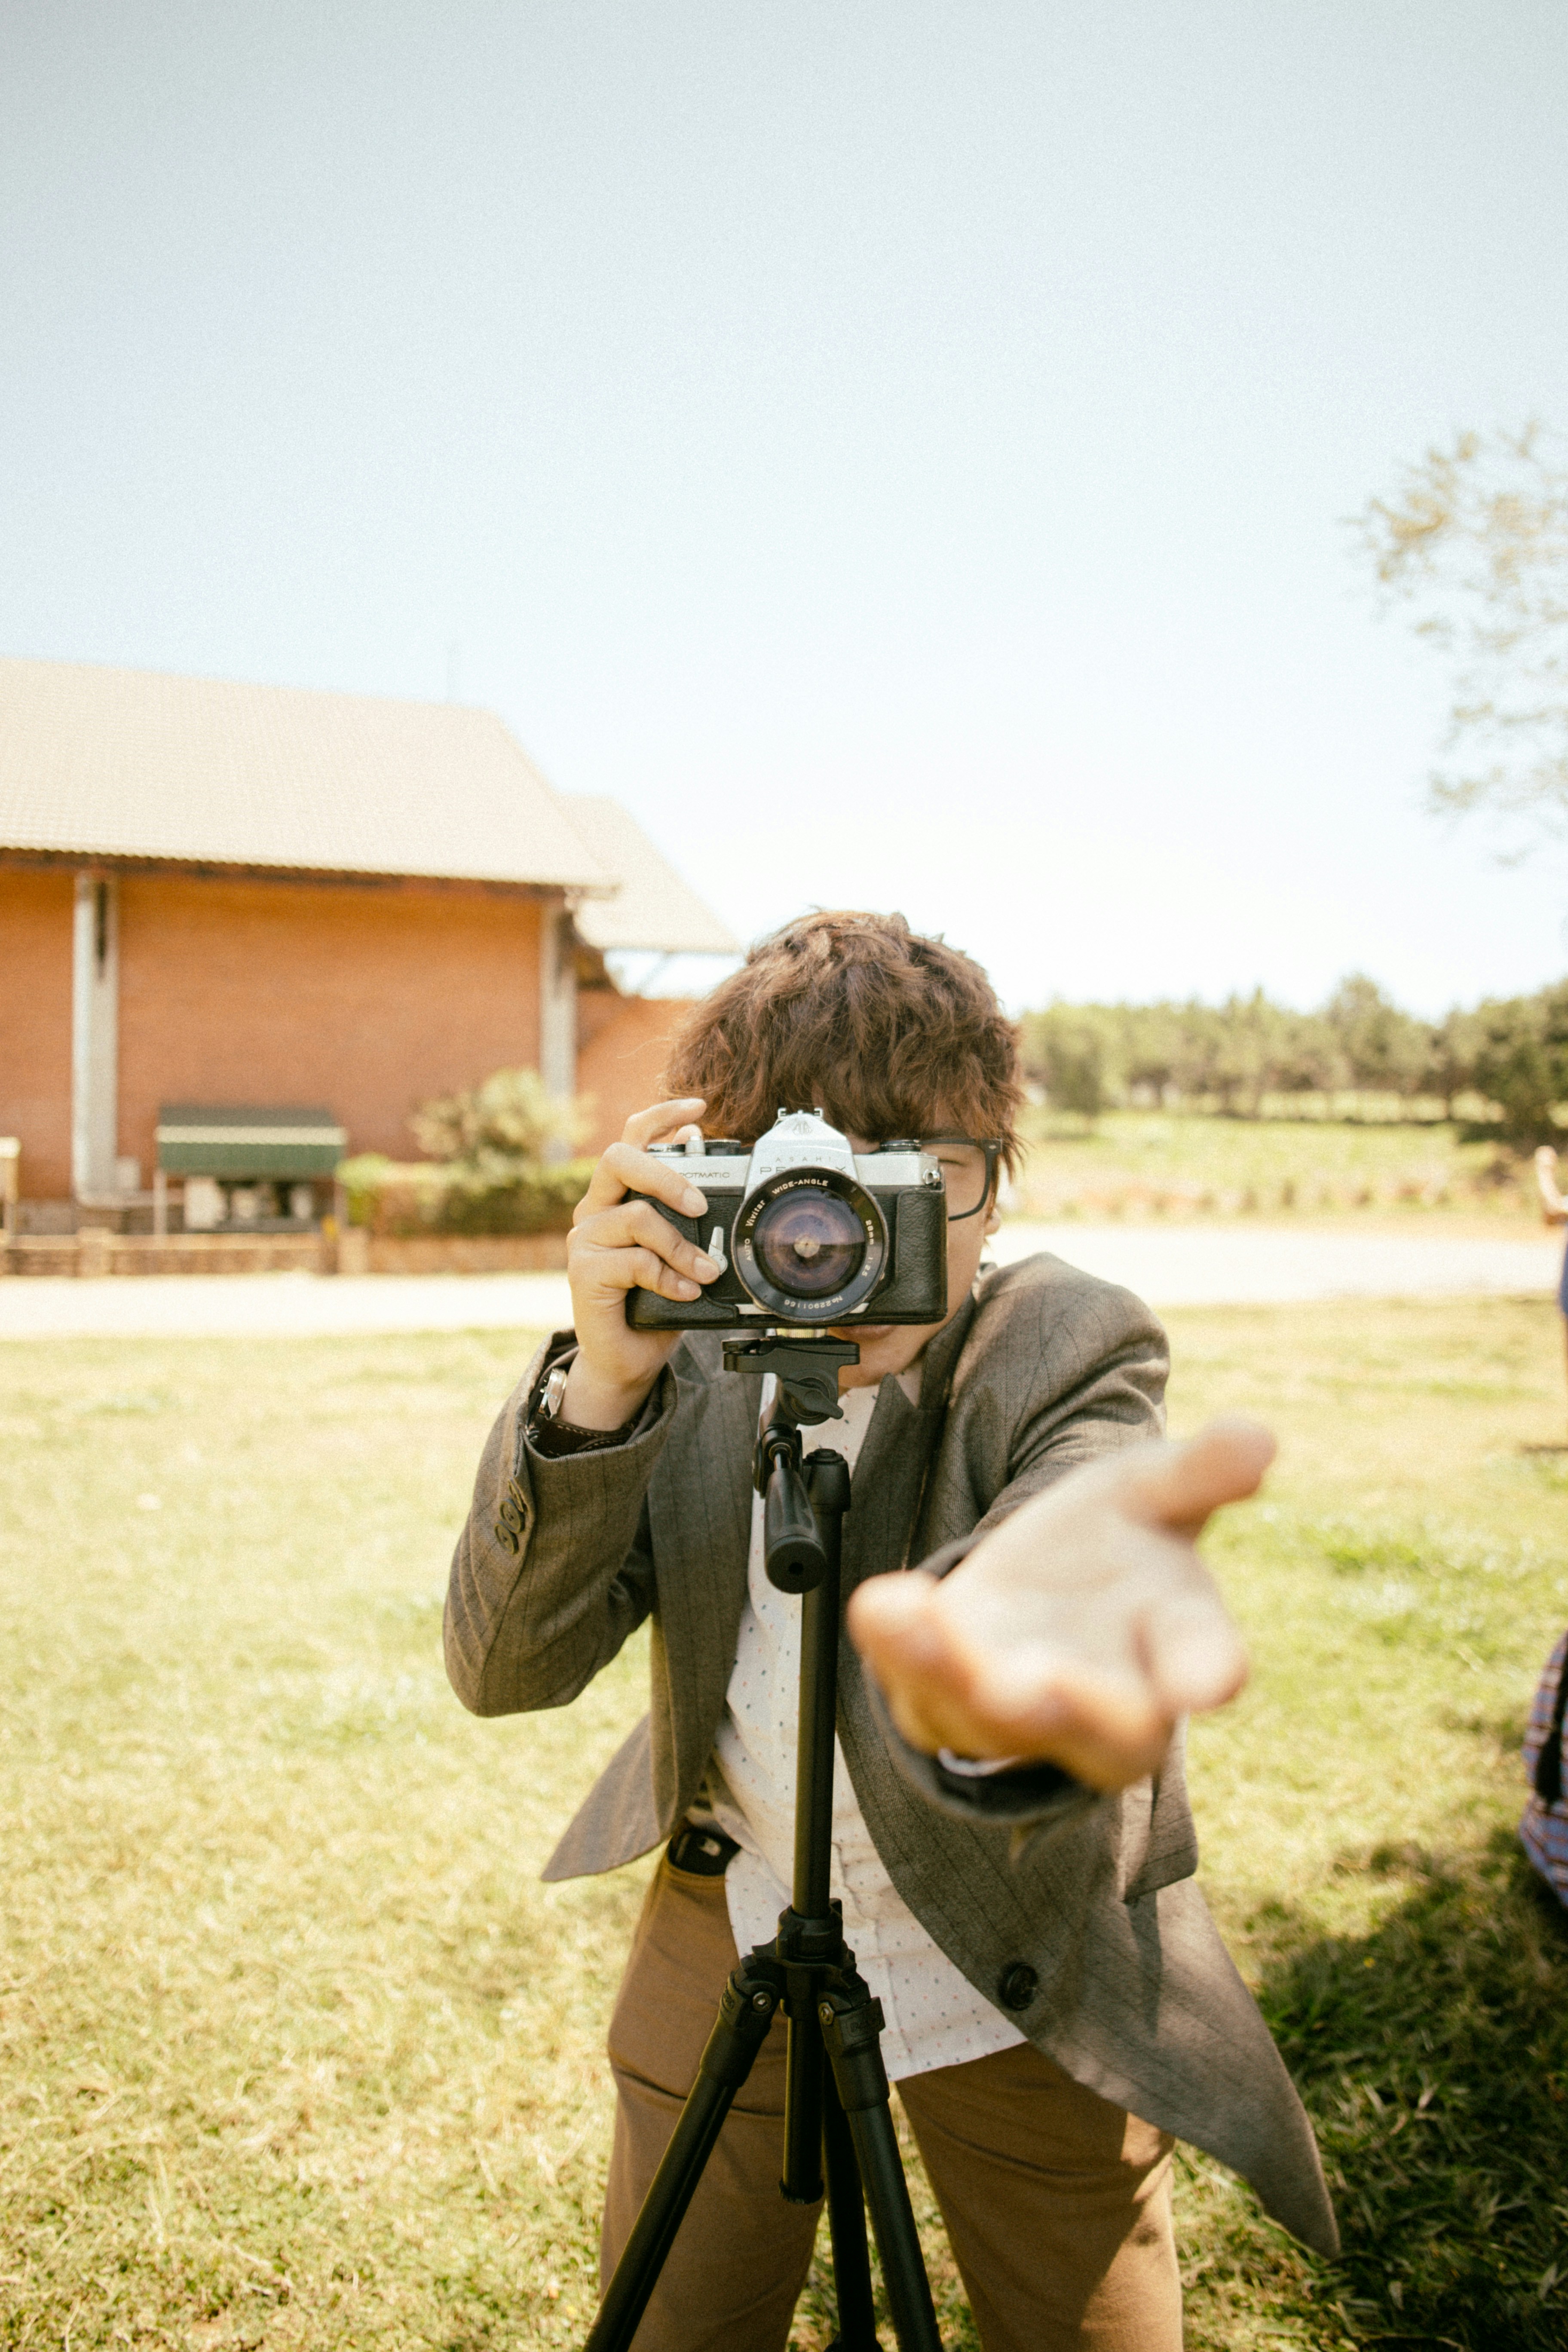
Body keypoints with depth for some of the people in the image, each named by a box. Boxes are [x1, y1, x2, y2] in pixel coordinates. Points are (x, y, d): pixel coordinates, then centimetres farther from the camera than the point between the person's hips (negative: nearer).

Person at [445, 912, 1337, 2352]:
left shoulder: (1076, 1347, -20)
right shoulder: (691, 1359, -12)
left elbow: (1086, 1484, -43)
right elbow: (503, 1670, -18)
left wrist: (997, 1627, -69)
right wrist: (602, 1382, -35)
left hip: (1021, 1971, -1)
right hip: (732, 1926, 2)